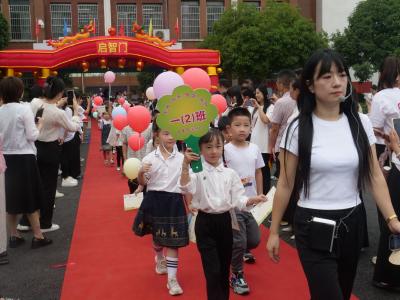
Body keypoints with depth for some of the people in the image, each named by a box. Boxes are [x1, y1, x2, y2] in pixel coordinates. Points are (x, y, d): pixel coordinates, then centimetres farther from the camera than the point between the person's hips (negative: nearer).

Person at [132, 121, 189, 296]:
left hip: (174, 201, -1)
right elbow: (143, 183, -1)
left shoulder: (181, 158, -4)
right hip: (155, 200, 1)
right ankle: (159, 259, 52)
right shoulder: (150, 158, -6)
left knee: (173, 241, -2)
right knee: (156, 236, 21)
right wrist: (141, 173, -22)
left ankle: (172, 279, 5)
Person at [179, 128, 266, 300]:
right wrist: (185, 165, -40)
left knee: (224, 269, 16)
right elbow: (186, 188, -27)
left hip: (224, 222, 4)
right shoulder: (197, 172, -8)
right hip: (205, 223, -4)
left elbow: (238, 200, 3)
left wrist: (254, 200, -15)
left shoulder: (230, 173, 2)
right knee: (213, 271, -5)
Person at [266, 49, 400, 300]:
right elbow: (285, 185, -5)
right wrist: (274, 231, -2)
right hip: (314, 228, -4)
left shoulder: (360, 123, 0)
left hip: (353, 223, 4)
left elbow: (375, 177, 1)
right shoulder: (299, 129, -9)